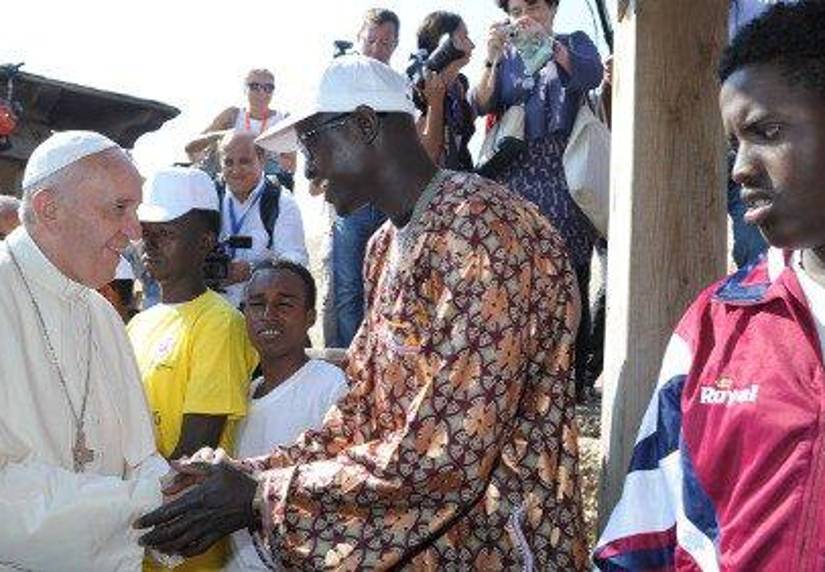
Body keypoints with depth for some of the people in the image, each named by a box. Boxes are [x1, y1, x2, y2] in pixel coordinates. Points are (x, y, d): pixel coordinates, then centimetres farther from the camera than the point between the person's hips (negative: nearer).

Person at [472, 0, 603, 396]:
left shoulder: (574, 44, 12)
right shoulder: (507, 55, 17)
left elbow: (591, 75, -10)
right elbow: (481, 105, 2)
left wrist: (548, 42, -24)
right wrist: (492, 60, -16)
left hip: (563, 182, -2)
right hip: (514, 182, 2)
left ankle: (572, 380, 1)